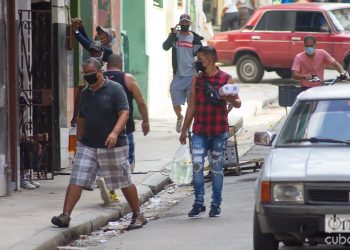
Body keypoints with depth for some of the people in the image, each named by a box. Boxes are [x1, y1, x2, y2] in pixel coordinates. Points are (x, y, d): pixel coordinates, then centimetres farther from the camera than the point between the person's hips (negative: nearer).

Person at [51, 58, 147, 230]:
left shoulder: (114, 89, -7)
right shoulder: (85, 93, 13)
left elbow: (124, 113, -15)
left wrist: (115, 133, -29)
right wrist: (79, 141, 18)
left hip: (112, 146, -5)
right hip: (87, 146, 5)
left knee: (124, 183, 5)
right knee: (76, 181, -8)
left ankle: (138, 216, 19)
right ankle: (65, 216, -12)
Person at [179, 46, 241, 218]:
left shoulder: (226, 79, 0)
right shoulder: (197, 80, 10)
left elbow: (237, 103, 1)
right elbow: (191, 106, 15)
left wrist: (230, 99, -23)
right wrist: (184, 130, 14)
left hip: (219, 132, -2)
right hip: (199, 131, 2)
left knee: (217, 168, 4)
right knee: (197, 165, -9)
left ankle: (216, 204, 12)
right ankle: (198, 202, -2)